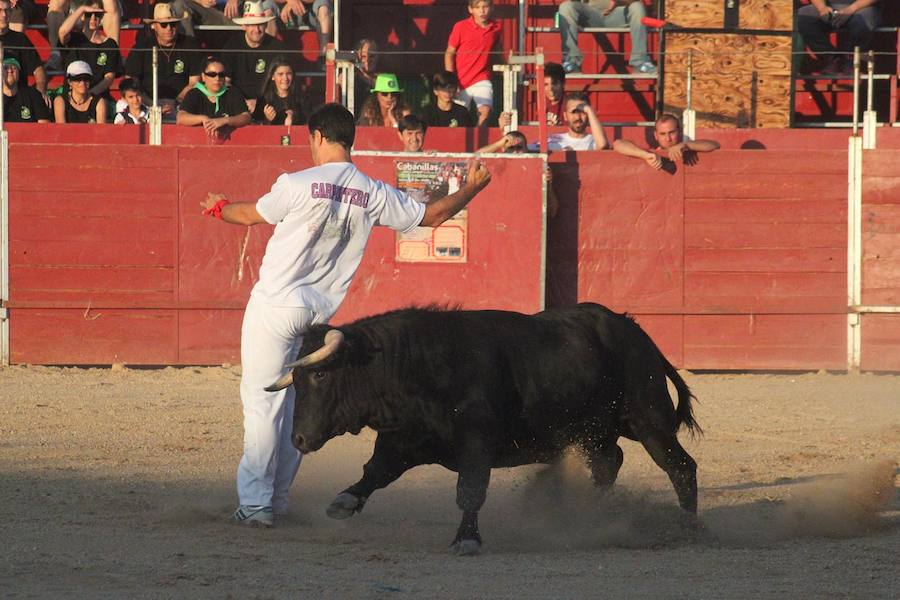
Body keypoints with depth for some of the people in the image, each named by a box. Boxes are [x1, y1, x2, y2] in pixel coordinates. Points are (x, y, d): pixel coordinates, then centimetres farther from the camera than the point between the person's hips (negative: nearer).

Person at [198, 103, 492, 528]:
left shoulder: (299, 185, -13)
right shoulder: (374, 194, 0)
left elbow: (249, 215, 2)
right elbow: (432, 215, 10)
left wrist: (219, 208, 24)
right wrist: (472, 188, 27)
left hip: (276, 305, -5)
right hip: (320, 310, 5)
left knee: (262, 401, -3)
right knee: (295, 405, 16)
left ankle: (256, 502, -6)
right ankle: (277, 497, 21)